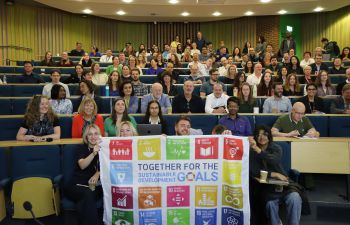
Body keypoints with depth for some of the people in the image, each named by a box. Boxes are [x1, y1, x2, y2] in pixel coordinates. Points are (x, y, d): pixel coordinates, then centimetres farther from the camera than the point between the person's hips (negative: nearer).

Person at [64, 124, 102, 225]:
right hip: (77, 183, -1)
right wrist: (94, 153, -26)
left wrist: (97, 174, -21)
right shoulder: (81, 148, 9)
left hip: (94, 184, 1)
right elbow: (82, 165, -9)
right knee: (88, 194, -33)